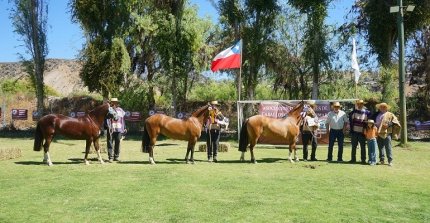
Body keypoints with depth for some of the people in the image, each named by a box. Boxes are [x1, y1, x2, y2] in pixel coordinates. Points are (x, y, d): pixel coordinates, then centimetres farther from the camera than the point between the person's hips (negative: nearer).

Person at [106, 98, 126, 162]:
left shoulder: (120, 110, 12)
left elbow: (123, 120, 17)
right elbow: (107, 119, -8)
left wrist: (124, 128, 14)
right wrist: (108, 127, -22)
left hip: (119, 129, 4)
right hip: (111, 129, -4)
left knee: (118, 143, 9)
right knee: (110, 143, -1)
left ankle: (116, 157, 19)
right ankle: (111, 157, 4)